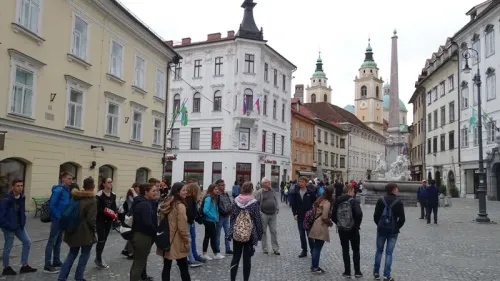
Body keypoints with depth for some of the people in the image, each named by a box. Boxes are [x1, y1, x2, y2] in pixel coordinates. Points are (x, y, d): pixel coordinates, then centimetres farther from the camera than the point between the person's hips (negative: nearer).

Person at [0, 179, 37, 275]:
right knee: (8, 247, 5)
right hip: (9, 227, -7)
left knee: (27, 242, 7)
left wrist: (23, 223, 4)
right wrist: (10, 226, -20)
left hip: (19, 226, 7)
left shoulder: (22, 197, 1)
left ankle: (24, 266, 17)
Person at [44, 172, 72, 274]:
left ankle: (56, 262, 26)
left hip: (63, 219, 9)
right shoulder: (58, 190, -16)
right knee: (52, 241, -3)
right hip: (57, 219, -9)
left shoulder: (67, 190, 10)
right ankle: (47, 266, 2)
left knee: (58, 241, 16)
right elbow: (51, 205, -19)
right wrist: (58, 217, -15)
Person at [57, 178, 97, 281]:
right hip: (85, 232, -6)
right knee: (85, 254, 11)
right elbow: (91, 219, -19)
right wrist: (94, 229, -3)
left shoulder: (75, 196, 5)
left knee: (72, 254, 17)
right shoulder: (92, 200, -17)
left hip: (74, 230, 6)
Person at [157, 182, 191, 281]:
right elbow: (182, 227, -20)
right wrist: (186, 241, -9)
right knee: (184, 268, 5)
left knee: (166, 267, 11)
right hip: (177, 242, -7)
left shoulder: (166, 203, 7)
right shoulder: (180, 206, -18)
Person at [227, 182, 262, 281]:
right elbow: (257, 220, -7)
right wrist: (259, 234, 2)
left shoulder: (236, 201, 1)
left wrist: (231, 232, 13)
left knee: (235, 258, 13)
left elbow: (232, 218, 6)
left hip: (236, 233, 3)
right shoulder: (254, 203, -9)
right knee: (247, 259, 6)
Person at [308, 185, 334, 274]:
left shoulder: (320, 200, 10)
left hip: (317, 225, 9)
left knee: (316, 247, 17)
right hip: (321, 227, -9)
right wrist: (330, 223, -2)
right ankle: (315, 268, 9)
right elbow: (325, 217, -20)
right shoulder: (327, 203, -16)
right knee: (318, 248, 0)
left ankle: (314, 265, 26)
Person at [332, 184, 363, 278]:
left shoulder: (337, 201, 2)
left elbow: (333, 216, 1)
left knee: (345, 250, 11)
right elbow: (359, 214, -24)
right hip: (353, 229, -3)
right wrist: (357, 224, -10)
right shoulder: (353, 201, -11)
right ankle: (357, 272, 14)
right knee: (356, 250, 12)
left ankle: (347, 272, 12)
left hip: (342, 229, 3)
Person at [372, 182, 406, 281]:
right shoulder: (398, 202, -8)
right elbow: (402, 219, -9)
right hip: (393, 231, -2)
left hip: (381, 230, 2)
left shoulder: (381, 201, -2)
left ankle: (376, 272, 19)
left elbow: (376, 216, -2)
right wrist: (396, 227, 6)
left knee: (379, 251, 14)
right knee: (389, 253, 3)